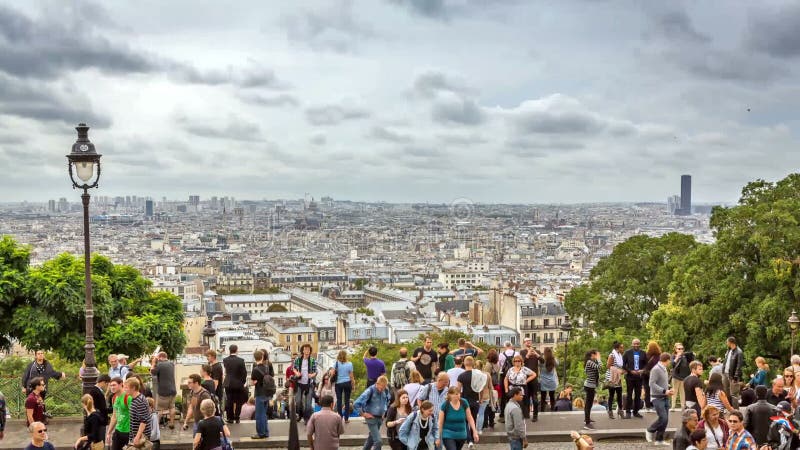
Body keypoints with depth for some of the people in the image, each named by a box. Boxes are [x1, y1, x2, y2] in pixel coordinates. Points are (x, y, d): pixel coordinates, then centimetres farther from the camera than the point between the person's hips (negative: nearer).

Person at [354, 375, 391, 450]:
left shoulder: (385, 390, -3)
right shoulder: (370, 390, -20)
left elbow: (387, 401, 22)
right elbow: (356, 404, -21)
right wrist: (363, 414, -13)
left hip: (380, 418, 6)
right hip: (372, 418, -6)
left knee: (371, 438, 20)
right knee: (378, 441, -11)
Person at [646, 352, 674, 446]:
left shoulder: (664, 369, 13)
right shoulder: (656, 369, -13)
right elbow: (652, 384, -19)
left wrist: (668, 391, 4)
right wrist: (664, 391, -20)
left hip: (665, 398, 8)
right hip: (658, 398, -8)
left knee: (665, 420, 6)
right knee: (663, 418, -13)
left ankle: (659, 440, 15)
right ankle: (650, 431, 9)